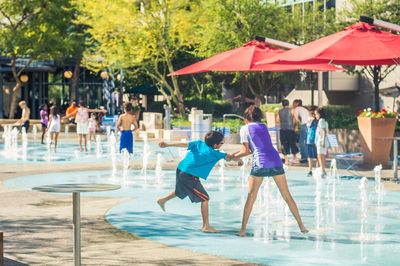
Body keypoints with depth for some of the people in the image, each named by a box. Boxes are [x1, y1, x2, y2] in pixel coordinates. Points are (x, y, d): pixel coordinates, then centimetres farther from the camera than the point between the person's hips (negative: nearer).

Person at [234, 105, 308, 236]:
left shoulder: (245, 129, 7)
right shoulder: (263, 126, 22)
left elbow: (246, 151, 6)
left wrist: (234, 156, 23)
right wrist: (238, 154, 32)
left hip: (260, 164, -4)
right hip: (276, 161, 4)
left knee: (251, 197, 6)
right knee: (287, 196, 10)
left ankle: (243, 229, 2)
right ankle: (301, 226, 11)